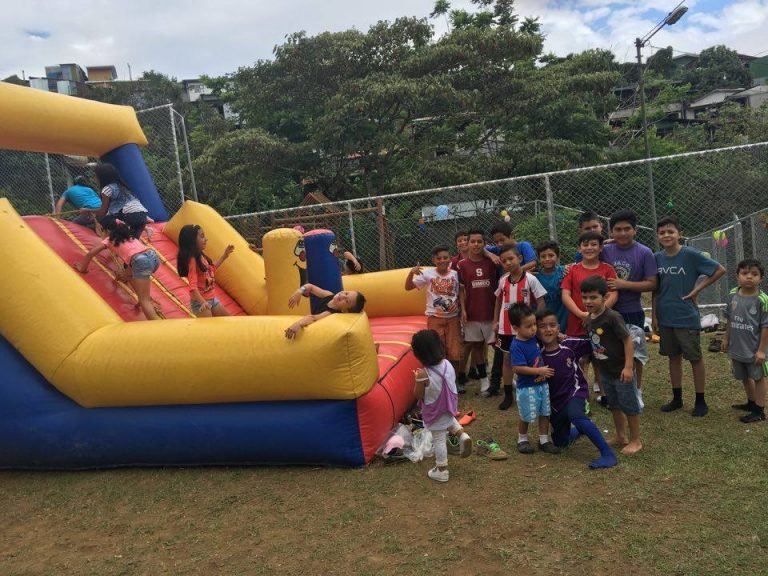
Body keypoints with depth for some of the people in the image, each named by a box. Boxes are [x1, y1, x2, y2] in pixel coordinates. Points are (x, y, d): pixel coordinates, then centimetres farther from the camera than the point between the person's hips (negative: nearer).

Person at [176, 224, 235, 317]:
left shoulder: (201, 256, 4)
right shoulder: (192, 260, -22)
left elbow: (211, 268, 25)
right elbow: (193, 286, -30)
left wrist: (224, 256, 24)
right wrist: (202, 302, -41)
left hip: (212, 298, 9)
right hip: (200, 302, -9)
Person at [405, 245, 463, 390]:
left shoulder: (455, 274, -1)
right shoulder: (428, 273, -8)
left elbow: (460, 294, 9)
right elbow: (408, 287, -9)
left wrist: (457, 304, -8)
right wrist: (411, 273, -26)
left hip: (453, 318, 2)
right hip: (435, 318, -2)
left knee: (454, 352, 6)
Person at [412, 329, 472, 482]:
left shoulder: (424, 374, -31)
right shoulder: (447, 364, -13)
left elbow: (418, 395, -19)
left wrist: (417, 379, -6)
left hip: (435, 413, -6)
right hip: (449, 407, 6)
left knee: (438, 441, 11)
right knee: (449, 419, 39)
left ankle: (441, 471, 26)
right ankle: (462, 435, 18)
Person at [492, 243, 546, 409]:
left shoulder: (530, 279, -11)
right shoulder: (503, 280, 2)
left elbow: (540, 302, -8)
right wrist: (495, 321, 11)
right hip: (505, 327, 4)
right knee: (507, 359, 11)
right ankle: (508, 395, 22)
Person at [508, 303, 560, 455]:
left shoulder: (534, 337, -1)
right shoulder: (516, 346, -23)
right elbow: (518, 368, -28)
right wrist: (539, 371, -25)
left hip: (542, 384, 7)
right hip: (527, 387, -7)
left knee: (545, 413, 14)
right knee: (526, 416, 9)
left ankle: (544, 441, 27)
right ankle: (522, 440, 30)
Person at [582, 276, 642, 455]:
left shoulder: (613, 317, -23)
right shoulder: (589, 319, 0)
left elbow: (627, 340, -21)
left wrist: (628, 367, -22)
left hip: (621, 371, -8)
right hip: (605, 371, 8)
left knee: (630, 406, 7)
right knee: (614, 405, 20)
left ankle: (635, 440, 22)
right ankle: (620, 436, 35)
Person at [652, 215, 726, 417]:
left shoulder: (691, 255, -12)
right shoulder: (657, 258, 1)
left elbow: (720, 270, -8)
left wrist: (697, 289, -11)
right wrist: (654, 315, 7)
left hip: (687, 318, -4)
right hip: (665, 318, 4)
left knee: (695, 358, 7)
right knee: (673, 357, 15)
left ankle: (700, 401, 19)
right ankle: (677, 398, 27)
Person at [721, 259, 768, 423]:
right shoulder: (733, 295, -3)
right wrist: (726, 338, 14)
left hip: (754, 349, -6)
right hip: (737, 347, 6)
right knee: (744, 377, 21)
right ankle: (751, 403, 40)